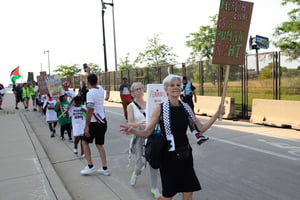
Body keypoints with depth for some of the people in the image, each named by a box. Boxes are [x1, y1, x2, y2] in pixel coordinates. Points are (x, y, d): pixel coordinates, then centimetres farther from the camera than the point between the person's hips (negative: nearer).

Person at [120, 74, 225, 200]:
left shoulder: (186, 107, 2)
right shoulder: (160, 109, -11)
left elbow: (201, 128, 9)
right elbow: (146, 133, -11)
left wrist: (217, 114, 3)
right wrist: (133, 131, -30)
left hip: (185, 154, 4)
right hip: (168, 156, -4)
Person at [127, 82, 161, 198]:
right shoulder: (131, 106, 0)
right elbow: (130, 123, -11)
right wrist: (139, 125, -31)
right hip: (139, 136, -2)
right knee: (140, 163, -2)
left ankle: (154, 188, 17)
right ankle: (136, 173, 36)